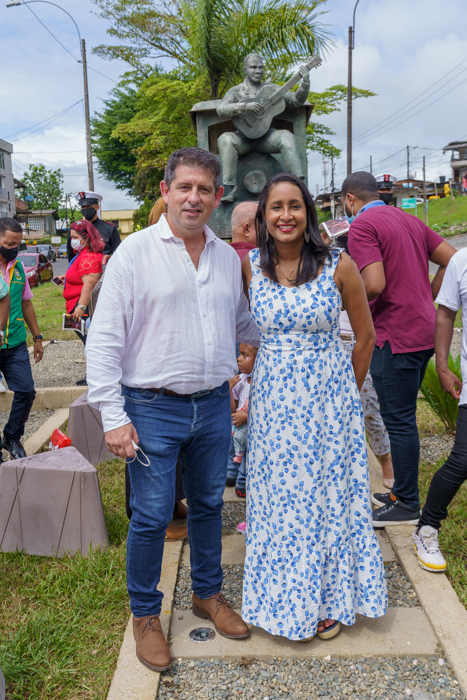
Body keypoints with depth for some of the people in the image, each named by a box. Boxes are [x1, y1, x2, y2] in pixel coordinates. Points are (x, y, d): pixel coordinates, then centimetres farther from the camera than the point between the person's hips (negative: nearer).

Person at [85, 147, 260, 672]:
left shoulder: (227, 256, 8)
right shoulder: (136, 251, -8)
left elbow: (244, 324, 23)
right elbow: (104, 339, -10)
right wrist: (114, 417, -15)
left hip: (214, 405, 5)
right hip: (154, 409, -4)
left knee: (208, 504, 18)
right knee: (151, 516, 4)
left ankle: (207, 593, 39)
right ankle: (144, 614, 27)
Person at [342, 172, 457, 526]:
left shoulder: (362, 225, -11)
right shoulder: (409, 219, 15)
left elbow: (374, 284, -24)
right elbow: (452, 260, 12)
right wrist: (426, 299, 13)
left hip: (395, 336, -9)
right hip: (424, 331, 9)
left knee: (399, 421, 0)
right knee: (402, 418, 18)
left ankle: (407, 506, 11)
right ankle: (403, 491, 30)